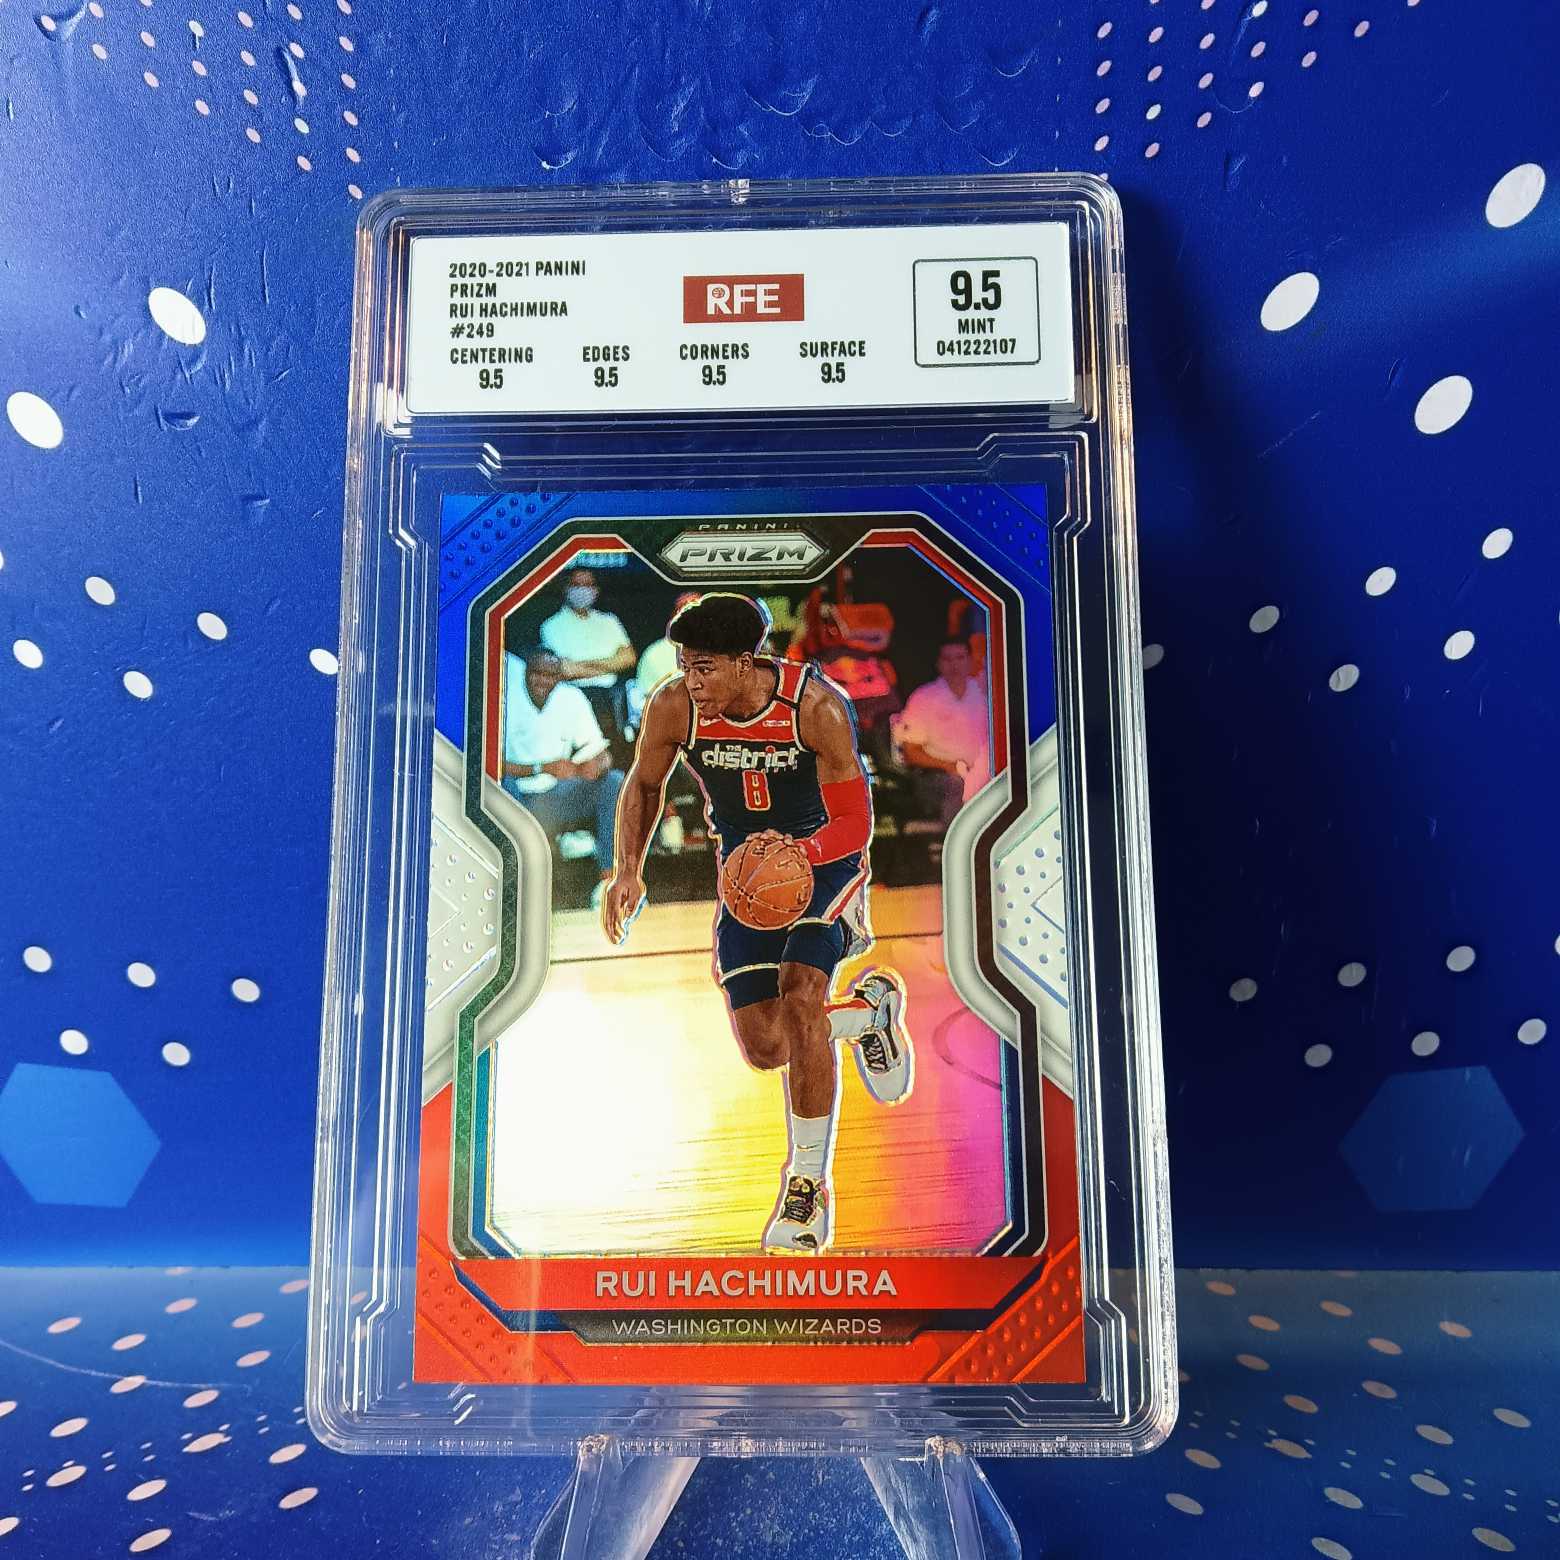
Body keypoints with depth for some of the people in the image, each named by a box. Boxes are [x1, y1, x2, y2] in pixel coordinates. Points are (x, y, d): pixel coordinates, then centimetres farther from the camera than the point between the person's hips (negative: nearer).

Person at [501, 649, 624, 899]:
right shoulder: (508, 697, -8)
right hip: (515, 795, -3)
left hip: (555, 798, 3)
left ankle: (609, 877, -25)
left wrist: (598, 763, -25)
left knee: (614, 781, -20)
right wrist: (543, 769, -27)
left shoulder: (572, 699, 1)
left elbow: (600, 752, 1)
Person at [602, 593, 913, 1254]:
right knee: (764, 1048, -3)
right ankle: (871, 1009, 30)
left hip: (826, 864, -3)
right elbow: (643, 785, 3)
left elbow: (856, 822, -23)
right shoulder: (672, 708, -17)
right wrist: (628, 869, -10)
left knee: (799, 1003, -24)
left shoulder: (815, 705, -26)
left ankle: (808, 1186, -4)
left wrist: (799, 852, -43)